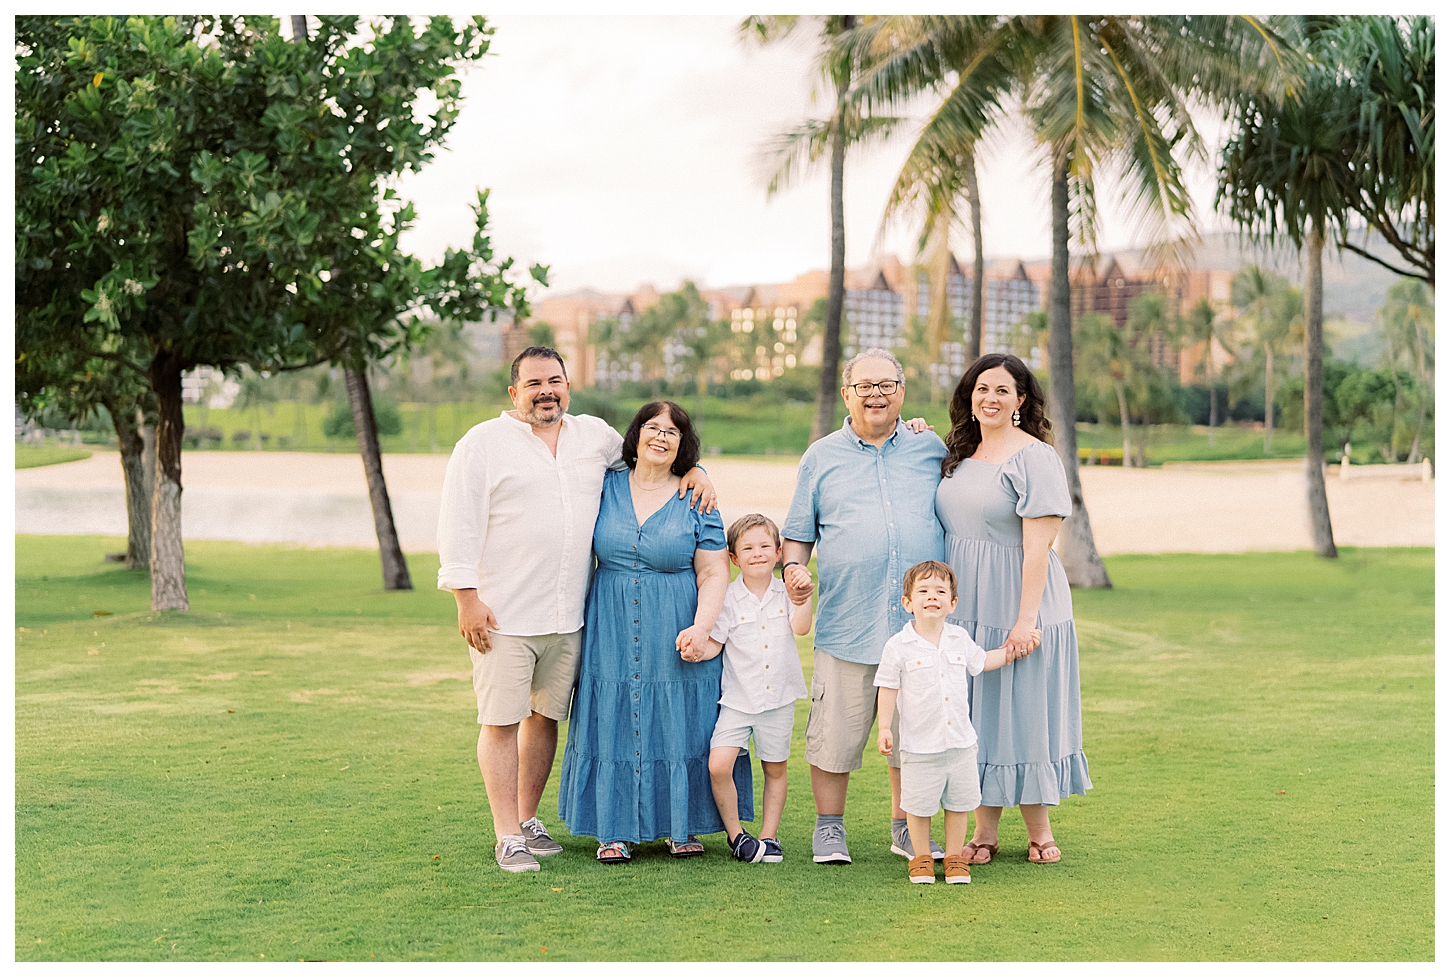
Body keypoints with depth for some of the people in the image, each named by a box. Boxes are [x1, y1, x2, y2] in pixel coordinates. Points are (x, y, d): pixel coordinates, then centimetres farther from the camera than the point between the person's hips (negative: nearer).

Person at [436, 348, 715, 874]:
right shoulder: (483, 443, -2)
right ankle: (507, 837, 5)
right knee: (502, 721, -2)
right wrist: (466, 598, -13)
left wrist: (693, 470, 10)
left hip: (567, 614, 5)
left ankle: (528, 820, 26)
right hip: (502, 614, -4)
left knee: (546, 716, 12)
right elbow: (459, 525, -6)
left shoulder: (594, 436, 12)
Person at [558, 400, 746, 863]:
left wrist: (701, 627, -15)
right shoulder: (605, 487, 5)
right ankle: (616, 830, 12)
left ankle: (684, 826, 15)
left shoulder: (696, 501, 1)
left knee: (681, 725, 3)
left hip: (675, 638, -1)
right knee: (614, 724, 3)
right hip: (613, 634, 1)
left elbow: (714, 573, -1)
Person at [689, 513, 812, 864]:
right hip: (738, 699, -2)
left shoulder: (785, 592, 4)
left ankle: (769, 835, 25)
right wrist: (697, 652, -20)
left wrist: (803, 595, -16)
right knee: (718, 766, -14)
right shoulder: (729, 597, -2)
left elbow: (800, 628, -10)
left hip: (779, 697, 2)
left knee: (775, 769, 10)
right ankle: (735, 835, 3)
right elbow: (715, 642, -2)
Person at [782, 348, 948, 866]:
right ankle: (829, 828, 17)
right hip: (848, 623, -1)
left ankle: (906, 827, 23)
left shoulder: (931, 449, 11)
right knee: (835, 731, 0)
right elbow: (798, 532, 13)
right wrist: (794, 566, -8)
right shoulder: (821, 457, 9)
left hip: (920, 622, 1)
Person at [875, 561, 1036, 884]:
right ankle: (922, 858, 21)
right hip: (920, 745, -4)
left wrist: (1011, 652, 20)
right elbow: (888, 688, -4)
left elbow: (980, 662, 23)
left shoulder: (960, 639, 3)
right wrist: (885, 727, -9)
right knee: (918, 804, 4)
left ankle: (955, 857, 24)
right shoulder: (899, 646, -9)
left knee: (959, 802, 11)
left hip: (960, 741, 4)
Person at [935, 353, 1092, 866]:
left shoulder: (1035, 458, -10)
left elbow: (1038, 544, -15)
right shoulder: (957, 456, 11)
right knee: (976, 713, 9)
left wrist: (1026, 619, -20)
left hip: (1015, 606, -6)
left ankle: (1038, 829, 14)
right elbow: (947, 525, 23)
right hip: (963, 607, 6)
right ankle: (985, 828, 16)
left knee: (1021, 712, 1)